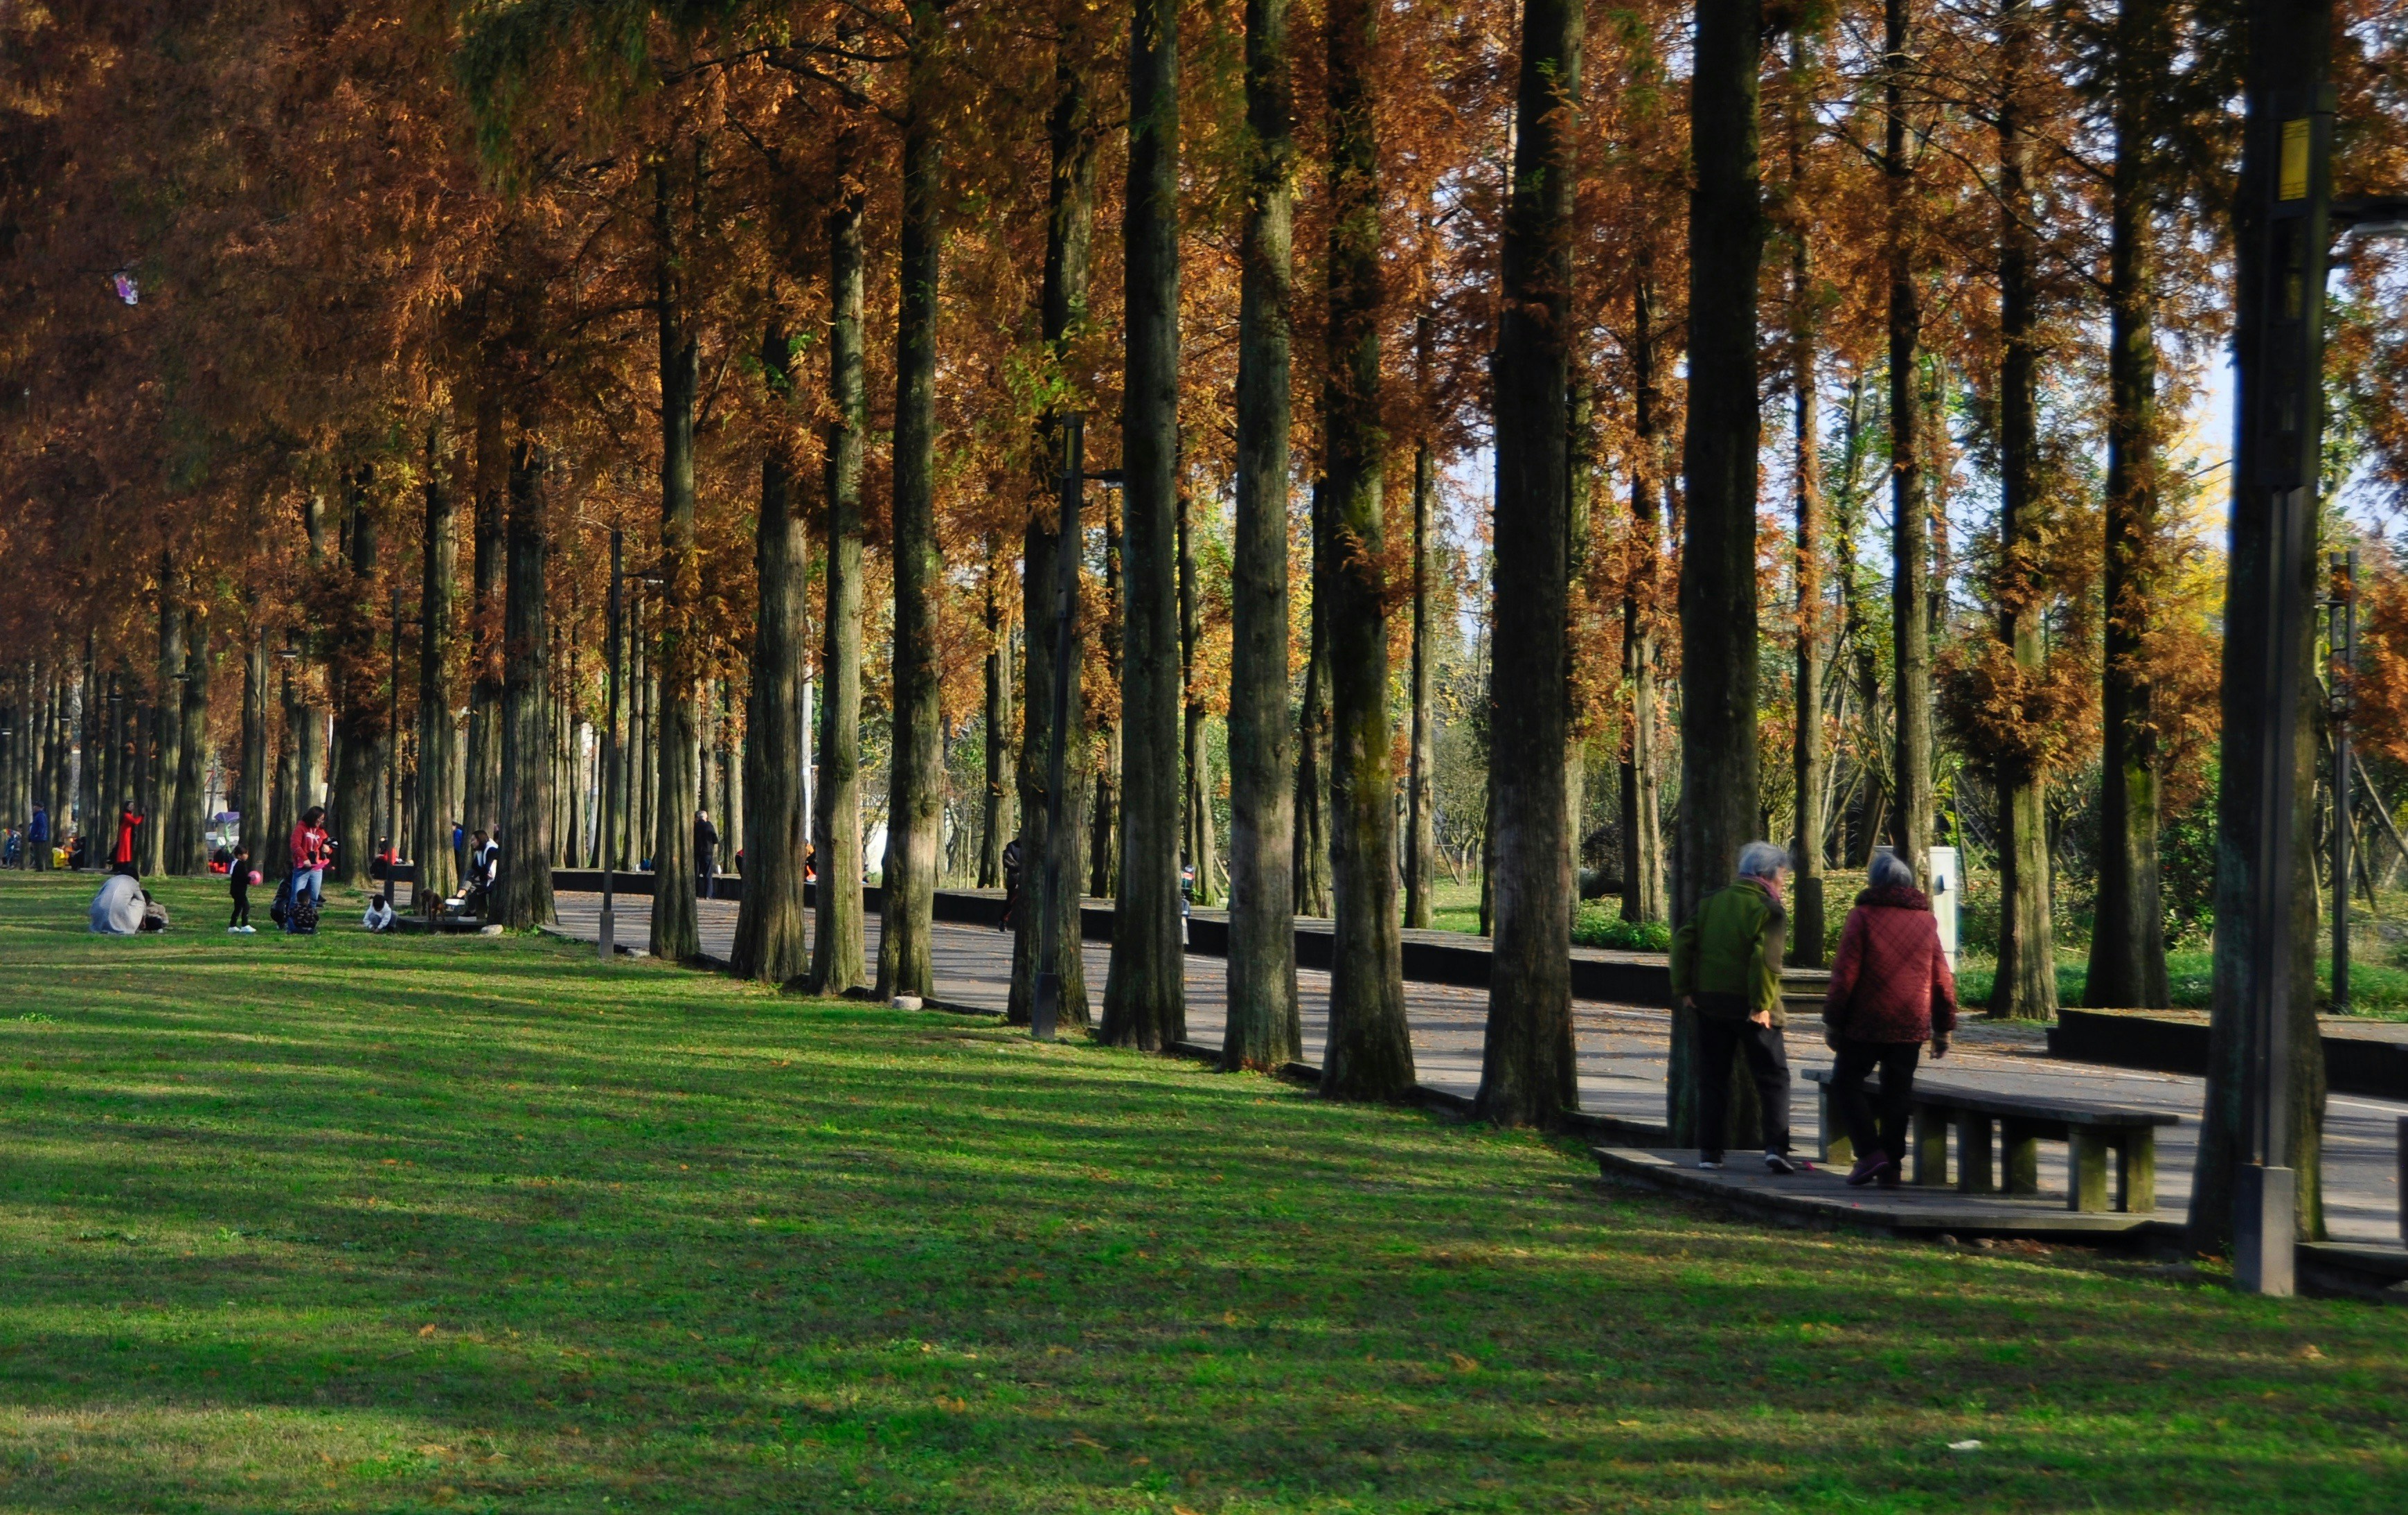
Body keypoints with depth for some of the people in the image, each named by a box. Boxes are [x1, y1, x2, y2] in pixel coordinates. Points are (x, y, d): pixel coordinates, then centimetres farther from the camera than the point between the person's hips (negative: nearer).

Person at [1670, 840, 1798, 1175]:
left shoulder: (1711, 901, 9)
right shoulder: (1768, 910, -8)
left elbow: (1683, 941, 3)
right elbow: (1766, 959, -20)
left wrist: (1683, 990, 5)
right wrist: (1762, 1005, -16)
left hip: (1709, 1001, 5)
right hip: (1749, 1005, -5)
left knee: (1712, 1078, 12)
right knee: (1773, 1078, 4)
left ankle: (1709, 1151, 10)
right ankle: (1776, 1148, -8)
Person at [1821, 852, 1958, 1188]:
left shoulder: (1863, 916, -5)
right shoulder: (1926, 920, 9)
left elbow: (1844, 974, -9)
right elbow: (1943, 980, 10)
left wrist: (1832, 1021, -3)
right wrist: (1943, 1029, 17)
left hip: (1866, 1022, -4)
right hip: (1911, 1026, 4)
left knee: (1847, 1082, 8)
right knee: (1897, 1093, 10)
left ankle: (1870, 1153, -5)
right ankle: (1890, 1166, 10)